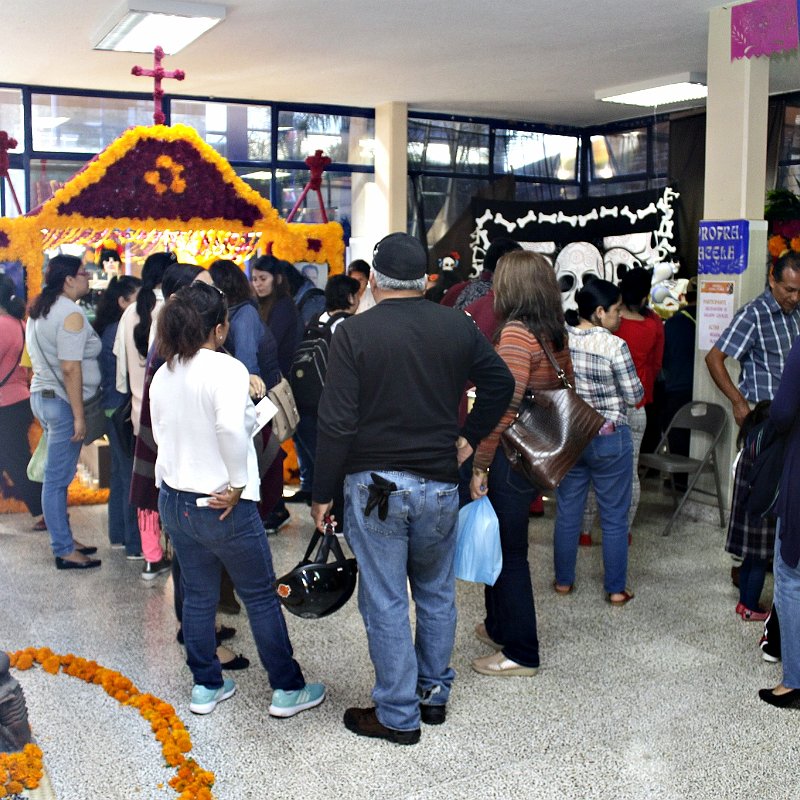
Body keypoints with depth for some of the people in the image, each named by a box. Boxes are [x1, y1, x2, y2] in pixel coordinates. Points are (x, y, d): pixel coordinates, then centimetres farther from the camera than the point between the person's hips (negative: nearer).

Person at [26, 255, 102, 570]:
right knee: (57, 478, -3)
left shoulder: (40, 310, 14)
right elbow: (70, 368, -21)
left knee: (56, 475, 16)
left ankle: (64, 538, 25)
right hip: (62, 401, -9)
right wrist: (79, 415, -19)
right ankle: (64, 551, 4)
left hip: (42, 394, 9)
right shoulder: (71, 314, -15)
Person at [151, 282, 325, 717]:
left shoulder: (163, 375, 3)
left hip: (173, 499, 7)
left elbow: (162, 434, 11)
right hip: (222, 505, -7)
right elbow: (232, 427, -34)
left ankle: (205, 686, 29)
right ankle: (288, 689, 19)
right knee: (261, 596, 8)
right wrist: (238, 484, -22)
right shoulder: (226, 369, -19)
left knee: (197, 595, 18)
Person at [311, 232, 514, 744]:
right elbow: (501, 382, 10)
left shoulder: (354, 333, -10)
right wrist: (469, 438, 17)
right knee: (437, 593, 20)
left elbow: (336, 423, -13)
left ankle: (398, 715, 16)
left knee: (386, 603, 6)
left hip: (374, 485, -4)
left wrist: (322, 494, -5)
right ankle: (434, 694, 33)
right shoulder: (457, 326, 1)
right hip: (440, 483, 4)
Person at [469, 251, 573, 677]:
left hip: (511, 459, -9)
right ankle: (499, 626, 39)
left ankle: (520, 654, 17)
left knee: (509, 553, 4)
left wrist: (478, 466, -17)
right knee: (501, 544, 23)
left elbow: (504, 406, -23)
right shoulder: (556, 333, 8)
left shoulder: (516, 333, -18)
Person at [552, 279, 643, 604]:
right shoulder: (615, 346, -18)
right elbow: (634, 396, -12)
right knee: (614, 517, 8)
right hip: (609, 438, -4)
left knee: (567, 512, 15)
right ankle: (616, 589, 17)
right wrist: (625, 385, 7)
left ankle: (563, 580, 26)